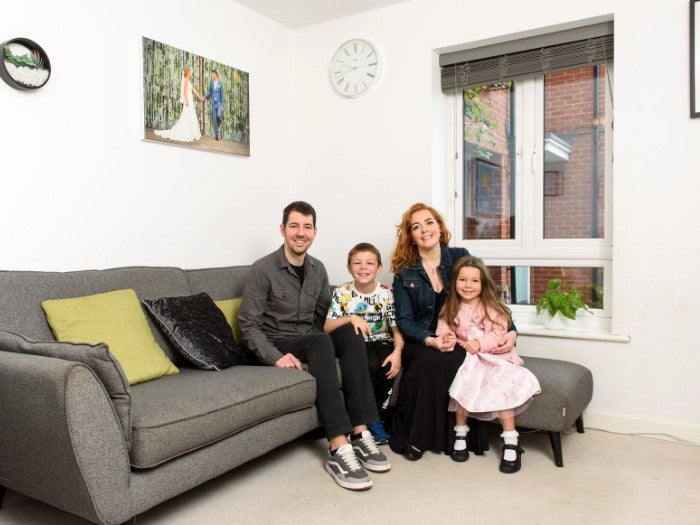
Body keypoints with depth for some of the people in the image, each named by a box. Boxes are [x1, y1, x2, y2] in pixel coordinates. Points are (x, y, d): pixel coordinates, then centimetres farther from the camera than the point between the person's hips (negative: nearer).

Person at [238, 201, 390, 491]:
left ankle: (359, 434, -27)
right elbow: (249, 324, -14)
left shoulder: (318, 269, 8)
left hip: (311, 341, 6)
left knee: (350, 333, -24)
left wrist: (347, 319, -2)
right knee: (320, 341, -35)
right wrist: (276, 356, -26)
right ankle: (338, 449, -40)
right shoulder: (263, 269, -10)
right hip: (277, 344, -5)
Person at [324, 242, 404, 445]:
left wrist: (397, 352, -22)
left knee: (388, 367, -30)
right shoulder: (342, 293, -3)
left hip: (381, 342, 2)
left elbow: (397, 329, -3)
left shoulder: (386, 294, 0)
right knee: (369, 364, -33)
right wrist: (350, 318, -27)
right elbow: (327, 327, -10)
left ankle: (377, 413, -5)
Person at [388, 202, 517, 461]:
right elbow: (404, 321, -2)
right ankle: (413, 436, -16)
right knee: (428, 361, -33)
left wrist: (510, 330, -10)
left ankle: (456, 435, -14)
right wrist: (431, 341, -21)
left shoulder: (460, 257, 5)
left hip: (458, 341, 1)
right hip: (420, 342, 0)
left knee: (456, 361, -33)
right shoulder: (404, 272, 3)